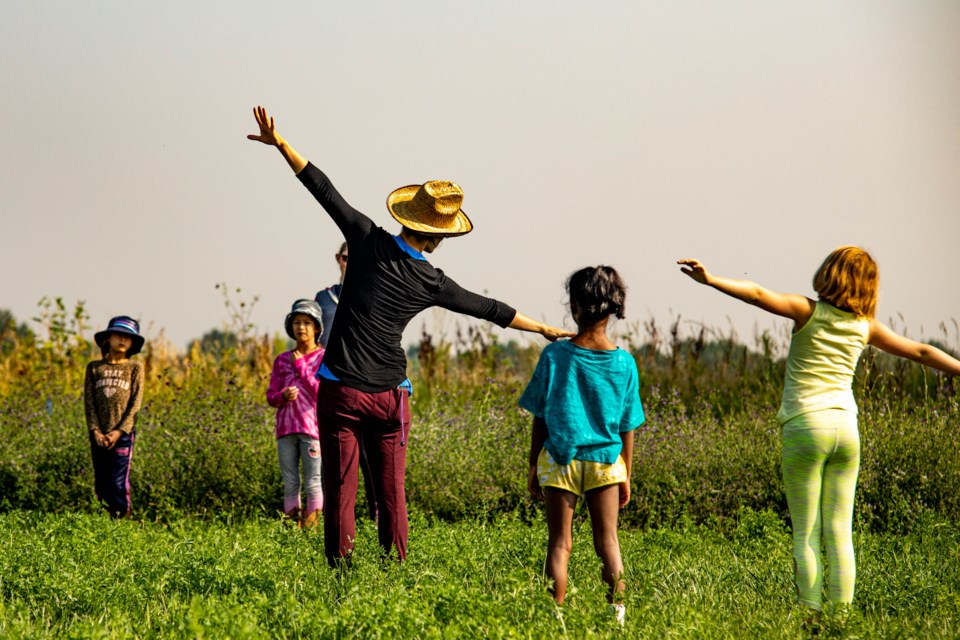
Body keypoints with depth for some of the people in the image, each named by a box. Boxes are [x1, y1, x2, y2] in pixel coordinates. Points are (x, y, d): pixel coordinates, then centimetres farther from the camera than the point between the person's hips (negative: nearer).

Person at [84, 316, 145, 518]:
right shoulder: (95, 368, 10)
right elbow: (89, 402, 5)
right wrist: (96, 431, -8)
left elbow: (136, 403, -1)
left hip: (123, 434, -2)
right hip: (99, 435, 3)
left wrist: (119, 431, -10)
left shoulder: (135, 368, 5)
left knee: (118, 483, -8)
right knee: (101, 483, 4)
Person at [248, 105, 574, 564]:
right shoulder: (432, 283, -1)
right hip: (388, 394, 1)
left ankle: (339, 566, -3)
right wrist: (544, 329, 23)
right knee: (391, 492, 7)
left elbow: (324, 190, -4)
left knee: (339, 488, -1)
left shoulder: (371, 243, -5)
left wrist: (280, 143, -3)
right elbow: (488, 310, 10)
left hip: (340, 389, -1)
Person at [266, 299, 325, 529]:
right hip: (286, 428, 4)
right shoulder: (282, 360, 11)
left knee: (313, 482, -3)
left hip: (312, 427, -3)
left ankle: (310, 525, 1)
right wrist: (283, 395, -10)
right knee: (290, 483, 4)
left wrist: (301, 367, -9)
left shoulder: (324, 358, 1)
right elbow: (271, 396, 13)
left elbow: (321, 392, -8)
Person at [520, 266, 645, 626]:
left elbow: (540, 418, -4)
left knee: (559, 543, 6)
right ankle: (617, 609, 2)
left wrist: (533, 466, 6)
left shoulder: (555, 356, -10)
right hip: (605, 461, 1)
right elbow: (627, 427, 1)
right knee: (607, 541, 11)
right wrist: (626, 475, 12)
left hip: (559, 460, -1)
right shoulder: (624, 363, -6)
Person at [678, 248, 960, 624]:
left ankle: (811, 617, -7)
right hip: (846, 427, 4)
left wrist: (711, 280, -25)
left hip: (805, 425, -3)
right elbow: (920, 352, 18)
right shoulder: (866, 326, 9)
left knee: (806, 533, -1)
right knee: (840, 532, 7)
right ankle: (842, 614, 5)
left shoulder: (808, 311, -3)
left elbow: (759, 295, -18)